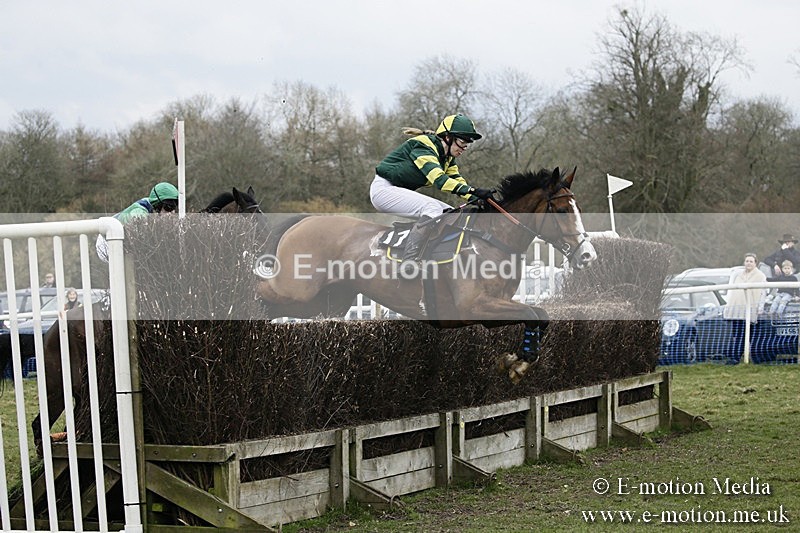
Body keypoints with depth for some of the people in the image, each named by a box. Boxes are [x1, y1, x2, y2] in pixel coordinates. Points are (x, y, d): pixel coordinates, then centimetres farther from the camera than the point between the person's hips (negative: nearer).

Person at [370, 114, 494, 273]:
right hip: (383, 189, -10)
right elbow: (438, 179, -35)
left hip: (402, 191, 10)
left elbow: (458, 181, 3)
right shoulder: (424, 146, -22)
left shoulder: (447, 157, 8)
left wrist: (477, 199, -16)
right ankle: (408, 263, -34)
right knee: (432, 208, -30)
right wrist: (472, 190, -42)